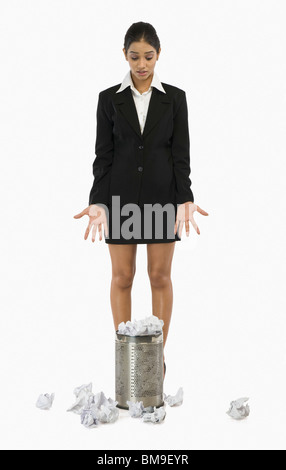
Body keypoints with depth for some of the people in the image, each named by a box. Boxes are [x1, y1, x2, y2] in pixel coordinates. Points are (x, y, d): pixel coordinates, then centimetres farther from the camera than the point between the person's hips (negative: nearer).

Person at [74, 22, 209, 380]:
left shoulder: (174, 98, 2)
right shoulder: (109, 98, 2)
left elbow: (181, 154, -1)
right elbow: (103, 155, 0)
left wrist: (185, 200, -12)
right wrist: (98, 202, -10)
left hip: (162, 195, 0)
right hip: (121, 196, 0)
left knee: (160, 276, 5)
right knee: (122, 277, 5)